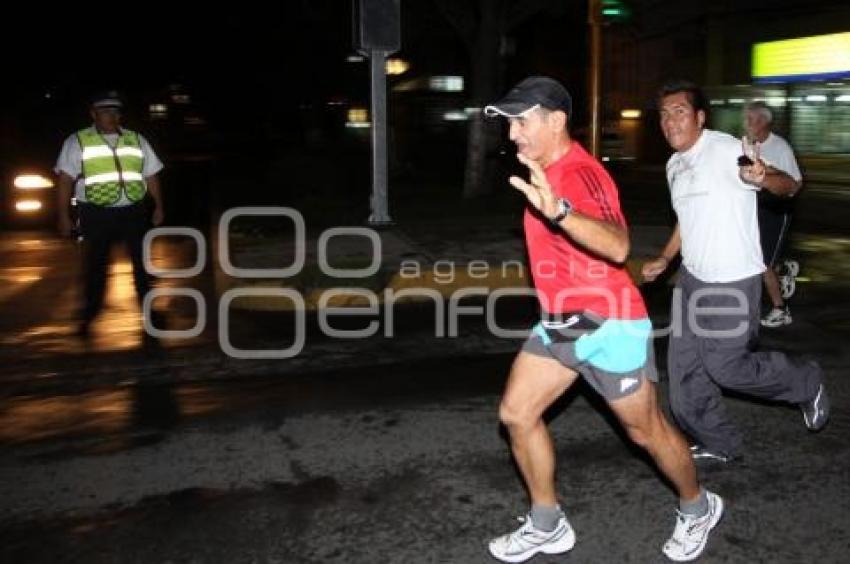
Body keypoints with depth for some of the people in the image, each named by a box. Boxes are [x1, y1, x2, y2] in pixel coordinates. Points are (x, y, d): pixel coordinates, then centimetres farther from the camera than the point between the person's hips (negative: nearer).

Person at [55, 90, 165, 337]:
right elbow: (65, 180, -2)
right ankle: (90, 315, 21)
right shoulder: (77, 142, 0)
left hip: (134, 212, 2)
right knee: (95, 264, 6)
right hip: (97, 214, -2)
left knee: (143, 260, 8)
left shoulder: (137, 140, 9)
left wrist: (158, 206, 9)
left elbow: (151, 175, 12)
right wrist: (64, 215, -7)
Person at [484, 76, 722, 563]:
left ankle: (698, 509, 36)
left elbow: (618, 246, -44)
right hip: (560, 324, 9)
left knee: (647, 431, 8)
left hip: (607, 326, -9)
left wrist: (558, 212, -58)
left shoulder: (578, 173, -24)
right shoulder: (549, 170, 6)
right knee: (516, 414, 4)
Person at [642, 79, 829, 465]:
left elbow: (787, 185, -25)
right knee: (683, 368, 9)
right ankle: (716, 444, 27)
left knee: (725, 368, 0)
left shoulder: (725, 149, -17)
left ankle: (807, 384, 27)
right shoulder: (675, 165, 9)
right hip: (693, 278, 8)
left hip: (733, 281, -8)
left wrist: (762, 178, -47)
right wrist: (664, 260, 15)